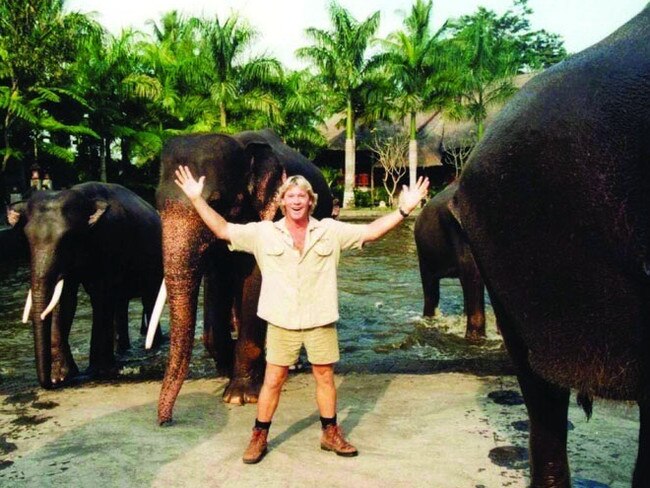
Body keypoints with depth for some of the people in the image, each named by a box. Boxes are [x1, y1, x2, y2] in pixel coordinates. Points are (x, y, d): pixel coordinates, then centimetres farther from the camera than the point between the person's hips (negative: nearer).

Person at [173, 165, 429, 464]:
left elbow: (371, 231, -2)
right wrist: (197, 199, -9)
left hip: (320, 320, 1)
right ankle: (259, 437, 21)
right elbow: (222, 230, -1)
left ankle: (331, 434, 29)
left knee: (325, 376, 12)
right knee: (273, 380, 6)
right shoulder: (263, 232, 0)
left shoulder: (330, 230, 1)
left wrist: (404, 209, -10)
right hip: (281, 320, -1)